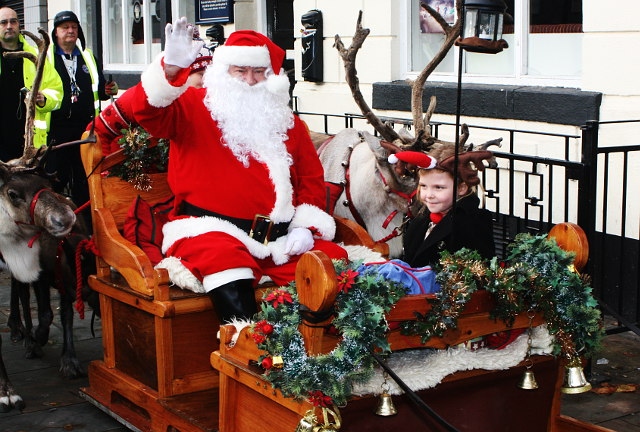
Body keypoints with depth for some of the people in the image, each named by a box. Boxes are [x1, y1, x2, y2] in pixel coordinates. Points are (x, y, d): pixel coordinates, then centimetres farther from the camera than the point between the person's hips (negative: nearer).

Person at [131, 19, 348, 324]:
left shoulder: (286, 121, 20)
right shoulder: (193, 107, 7)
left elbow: (312, 177, 19)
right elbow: (147, 112, -12)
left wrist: (307, 227, 1)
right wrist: (171, 68, -31)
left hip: (278, 239, 5)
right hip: (212, 230, -5)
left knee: (334, 260, -14)